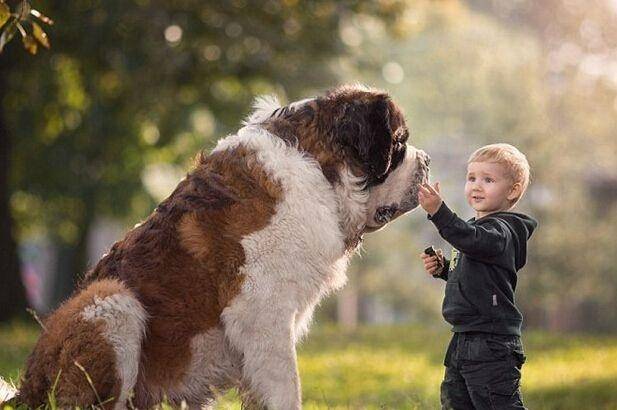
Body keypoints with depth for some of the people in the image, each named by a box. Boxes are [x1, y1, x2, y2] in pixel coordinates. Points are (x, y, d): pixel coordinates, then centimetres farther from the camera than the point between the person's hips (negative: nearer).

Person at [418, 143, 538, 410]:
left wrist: (438, 212, -47)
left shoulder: (501, 230, -14)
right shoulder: (480, 227, 16)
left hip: (491, 346, -10)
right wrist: (443, 268, 9)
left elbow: (472, 240, -36)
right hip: (463, 342, 10)